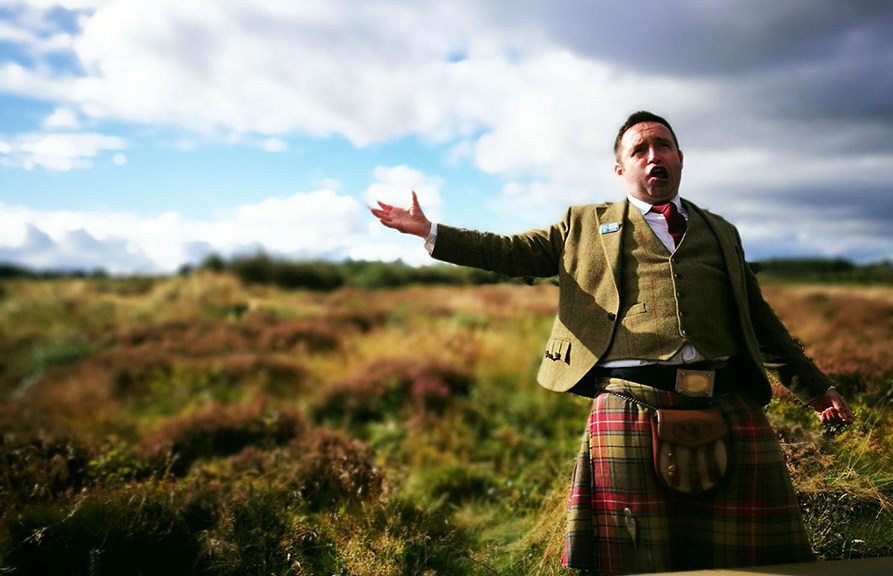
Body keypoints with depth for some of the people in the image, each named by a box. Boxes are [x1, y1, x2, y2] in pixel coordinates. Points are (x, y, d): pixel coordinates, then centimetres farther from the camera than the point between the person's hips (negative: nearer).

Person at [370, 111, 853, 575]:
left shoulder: (721, 233, 23)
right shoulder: (586, 225, 16)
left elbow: (758, 320, 26)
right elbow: (509, 252, 13)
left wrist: (814, 387, 26)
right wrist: (430, 232, 6)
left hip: (730, 412, 3)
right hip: (632, 411, -2)